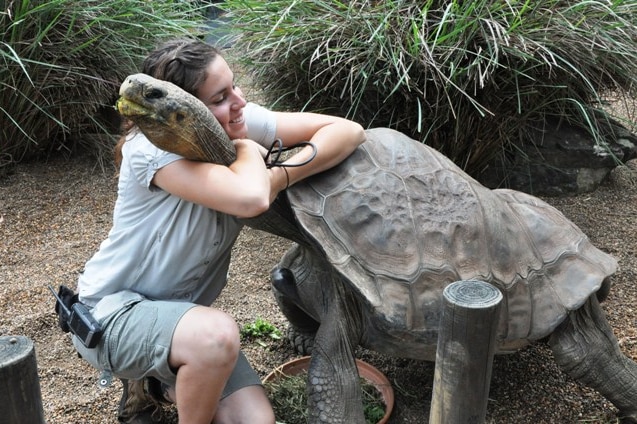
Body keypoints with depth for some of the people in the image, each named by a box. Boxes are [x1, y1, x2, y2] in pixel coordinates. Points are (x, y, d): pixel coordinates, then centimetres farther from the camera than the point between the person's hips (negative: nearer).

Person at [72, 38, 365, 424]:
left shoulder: (241, 122, -8)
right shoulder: (152, 148, -26)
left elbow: (349, 131, -12)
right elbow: (250, 199, -41)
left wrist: (279, 178, -25)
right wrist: (248, 149, -20)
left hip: (183, 311, 6)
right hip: (113, 310, -6)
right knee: (218, 335, -36)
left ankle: (155, 381, 18)